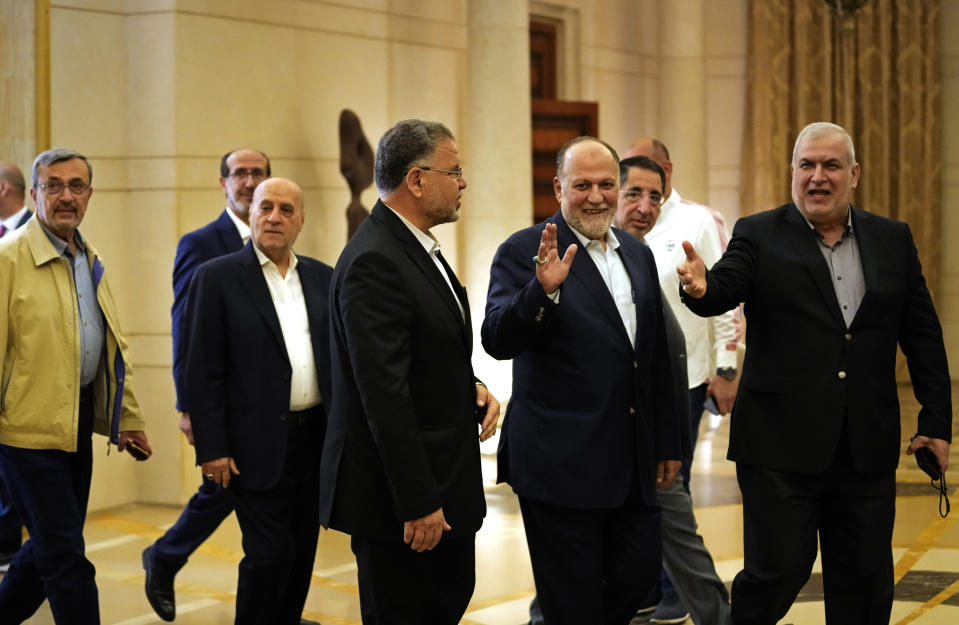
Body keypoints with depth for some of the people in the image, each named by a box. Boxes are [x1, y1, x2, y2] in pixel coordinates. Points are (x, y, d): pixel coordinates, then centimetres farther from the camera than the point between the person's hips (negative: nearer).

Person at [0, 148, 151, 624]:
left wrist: (129, 418, 18)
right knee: (65, 558, -5)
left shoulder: (91, 262, 13)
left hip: (78, 424, 8)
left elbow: (114, 347, 19)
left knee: (51, 548, 16)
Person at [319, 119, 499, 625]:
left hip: (446, 480, 10)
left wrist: (472, 388, 2)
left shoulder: (417, 249, 11)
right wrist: (418, 503, -25)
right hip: (397, 490, -10)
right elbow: (385, 393, -25)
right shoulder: (374, 261, -21)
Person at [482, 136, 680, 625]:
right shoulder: (524, 252, -7)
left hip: (633, 458, 6)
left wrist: (667, 442, 20)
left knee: (641, 571, 11)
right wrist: (544, 289, -35)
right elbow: (498, 342, -19)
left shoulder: (638, 254, 13)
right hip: (561, 462, -6)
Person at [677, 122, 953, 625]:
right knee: (776, 573, -2)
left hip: (868, 447, 3)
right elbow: (724, 290, -17)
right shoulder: (759, 236, 0)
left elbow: (922, 335, 10)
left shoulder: (893, 240, 8)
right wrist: (700, 286, -41)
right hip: (781, 448, -3)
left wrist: (936, 420, 6)